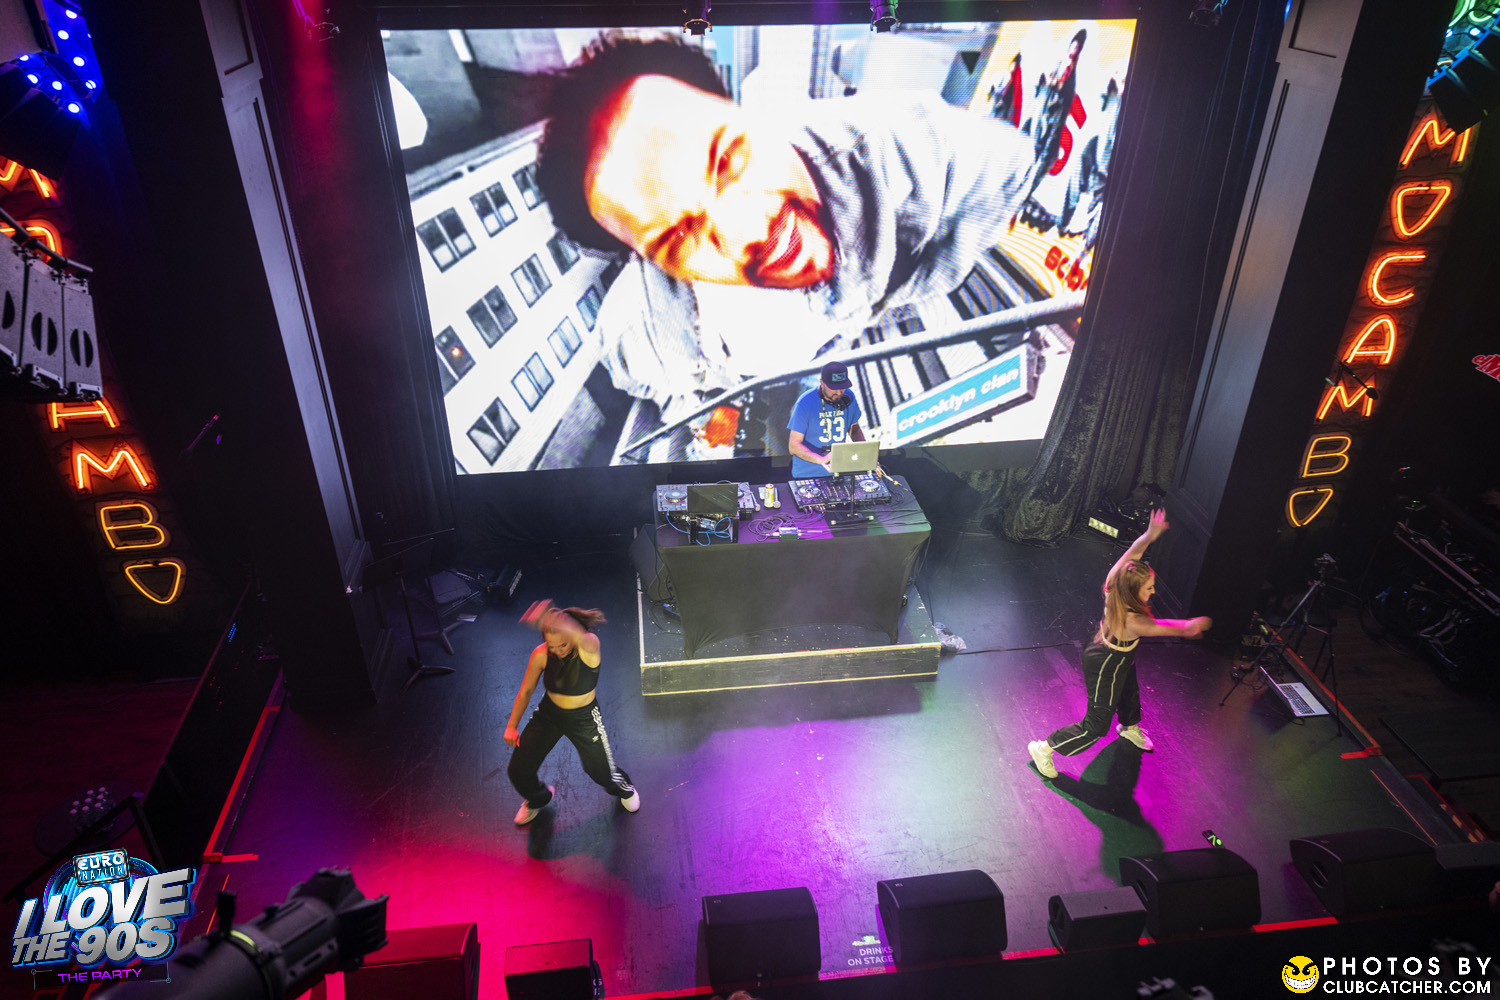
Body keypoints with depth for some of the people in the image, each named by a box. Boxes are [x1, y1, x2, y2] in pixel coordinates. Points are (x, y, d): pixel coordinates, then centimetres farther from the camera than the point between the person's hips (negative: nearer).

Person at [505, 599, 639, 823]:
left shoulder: (589, 647, -29)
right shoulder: (541, 655, -18)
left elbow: (581, 638, -56)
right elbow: (526, 691, -3)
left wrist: (551, 620, -73)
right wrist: (512, 726, -1)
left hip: (584, 718, -3)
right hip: (548, 713, 3)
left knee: (601, 771, 10)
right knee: (518, 771, 3)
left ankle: (624, 789, 50)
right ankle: (537, 798, 40)